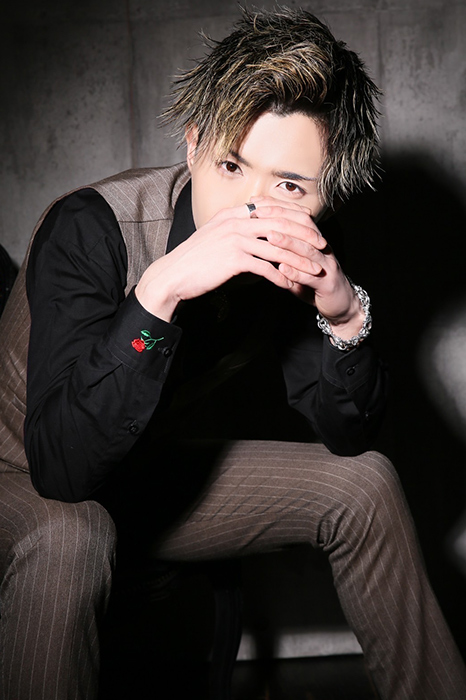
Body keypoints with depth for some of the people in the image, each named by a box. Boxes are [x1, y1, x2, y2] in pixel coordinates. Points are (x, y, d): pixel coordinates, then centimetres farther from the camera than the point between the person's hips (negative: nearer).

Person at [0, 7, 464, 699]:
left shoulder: (287, 254, -14)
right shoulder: (91, 227, -30)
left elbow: (347, 435, -10)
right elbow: (61, 464, -39)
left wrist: (345, 314, -29)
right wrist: (158, 291, -49)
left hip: (156, 475, 5)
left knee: (364, 482, -6)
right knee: (69, 539, -39)